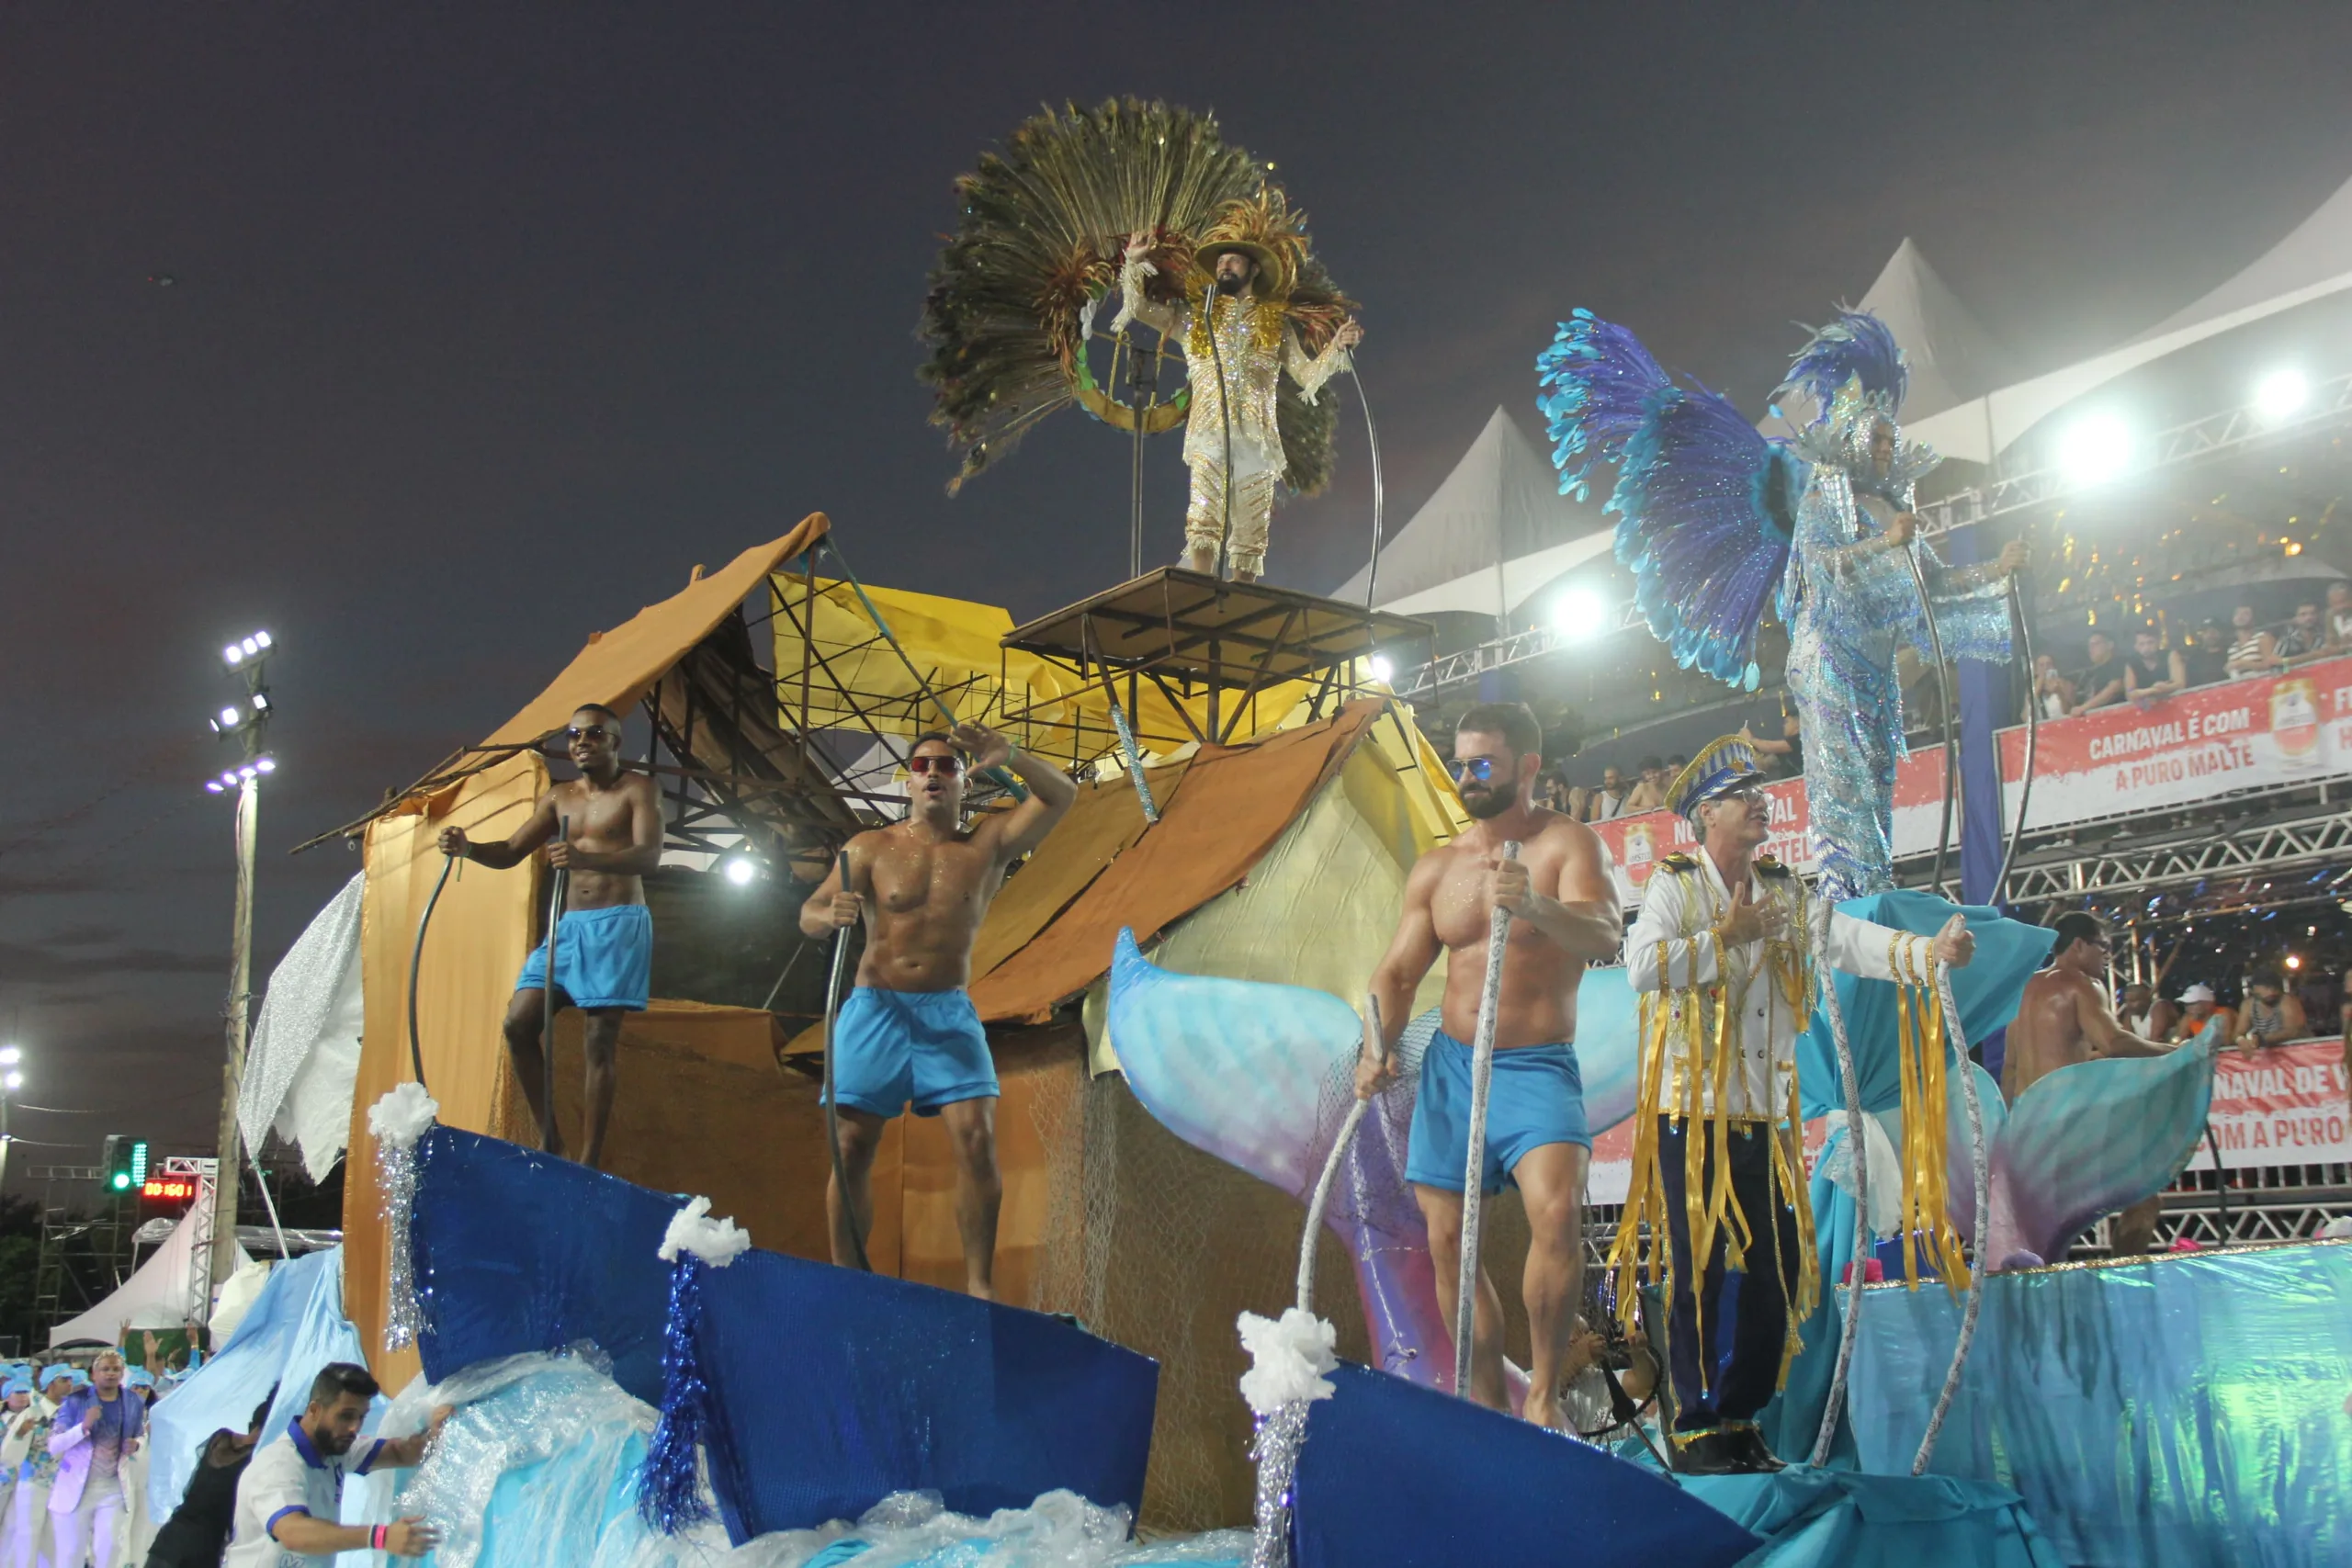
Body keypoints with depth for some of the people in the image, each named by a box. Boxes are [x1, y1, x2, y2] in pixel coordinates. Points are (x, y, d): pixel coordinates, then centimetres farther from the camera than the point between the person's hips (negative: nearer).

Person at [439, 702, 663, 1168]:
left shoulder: (638, 789, -3)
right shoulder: (559, 798, 14)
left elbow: (648, 856, -18)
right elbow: (510, 853, 14)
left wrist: (585, 858, -36)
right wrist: (468, 848, -9)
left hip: (620, 925, -6)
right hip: (569, 924, 6)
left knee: (598, 1042, -9)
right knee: (519, 1023, -5)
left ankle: (589, 1160, -7)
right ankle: (549, 1136, 6)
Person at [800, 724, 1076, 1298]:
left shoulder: (989, 843, 7)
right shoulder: (871, 848, 5)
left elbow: (1061, 795, -2)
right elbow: (808, 916, 1)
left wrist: (1011, 759, -20)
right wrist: (832, 915, -24)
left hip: (949, 1013, 0)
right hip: (875, 1009, 0)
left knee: (976, 1138, -14)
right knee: (852, 1148, -4)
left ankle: (980, 1284, -7)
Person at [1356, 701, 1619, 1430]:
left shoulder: (1568, 844, -5)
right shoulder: (1436, 867, 9)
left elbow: (1604, 936, -23)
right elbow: (1397, 972, 10)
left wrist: (1538, 907, -44)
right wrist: (1379, 1048, -9)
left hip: (1536, 1066, -5)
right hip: (1448, 1065, 5)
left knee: (1555, 1213, -26)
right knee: (1448, 1239, 5)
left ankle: (1543, 1394, -12)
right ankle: (1487, 1403, 19)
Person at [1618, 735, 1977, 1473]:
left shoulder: (1787, 893, 12)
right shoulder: (1675, 886, -2)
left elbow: (1848, 940, -6)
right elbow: (1642, 966, -19)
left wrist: (1929, 950, -22)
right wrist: (1726, 935, -16)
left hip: (1763, 1116, 5)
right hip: (1691, 1113, -5)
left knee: (1779, 1268, 7)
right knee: (1697, 1269, -2)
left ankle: (1741, 1418, 20)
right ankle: (1695, 1425, 9)